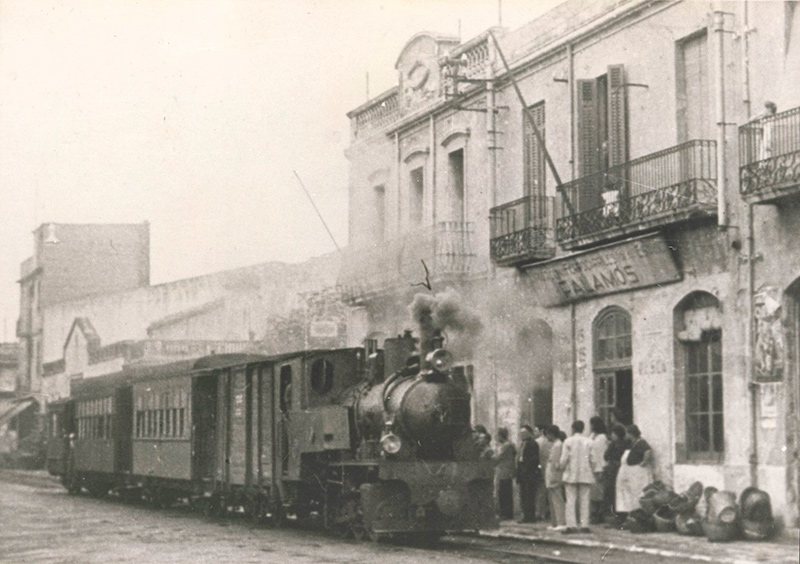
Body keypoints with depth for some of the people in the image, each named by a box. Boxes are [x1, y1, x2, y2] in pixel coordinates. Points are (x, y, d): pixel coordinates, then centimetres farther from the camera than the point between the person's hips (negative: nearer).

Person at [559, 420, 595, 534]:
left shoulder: (568, 441, -4)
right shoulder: (589, 442, -1)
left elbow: (564, 459, -5)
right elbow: (592, 459, -1)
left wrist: (563, 469, 12)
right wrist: (592, 471, 13)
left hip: (571, 474, -1)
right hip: (586, 475, 1)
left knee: (571, 500, 1)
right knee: (584, 501, 5)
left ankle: (571, 525, -6)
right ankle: (584, 525, 3)